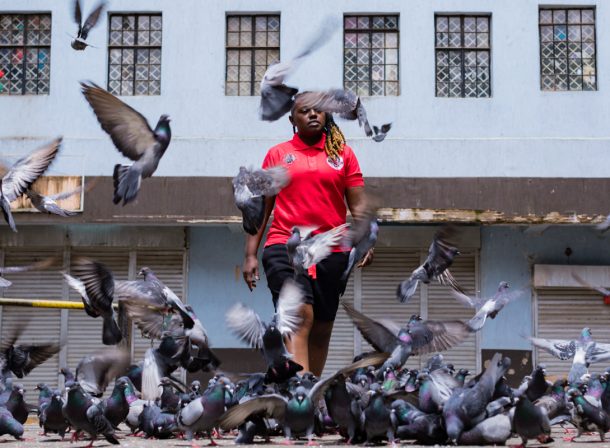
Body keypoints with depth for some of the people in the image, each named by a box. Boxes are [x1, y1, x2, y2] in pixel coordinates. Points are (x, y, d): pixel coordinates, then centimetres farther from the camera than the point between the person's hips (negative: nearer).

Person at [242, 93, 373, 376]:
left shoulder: (343, 154, 13)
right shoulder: (277, 154, 12)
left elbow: (358, 204, 9)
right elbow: (261, 208, 12)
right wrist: (250, 254, 5)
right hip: (285, 247, -2)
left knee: (321, 330, 8)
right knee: (299, 318, -21)